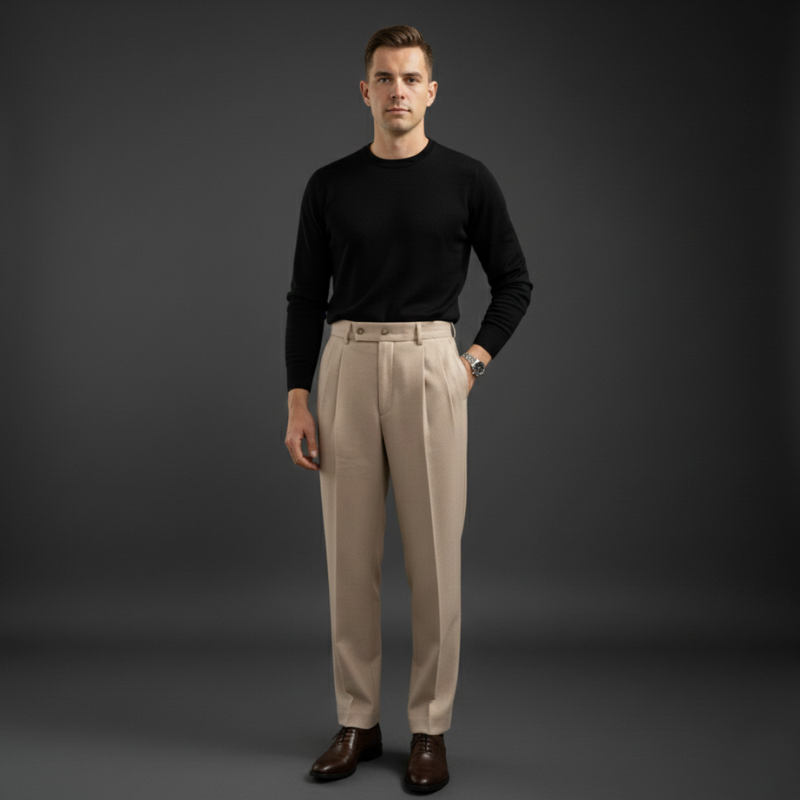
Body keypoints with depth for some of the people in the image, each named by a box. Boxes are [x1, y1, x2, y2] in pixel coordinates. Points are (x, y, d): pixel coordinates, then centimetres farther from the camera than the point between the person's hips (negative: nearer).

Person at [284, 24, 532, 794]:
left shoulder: (466, 179, 1)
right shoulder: (330, 184, 6)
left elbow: (514, 281, 8)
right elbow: (306, 296, 7)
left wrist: (475, 360, -3)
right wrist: (297, 401, 0)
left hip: (429, 366, -2)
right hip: (347, 366, 2)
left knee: (434, 557, 1)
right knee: (350, 556, 6)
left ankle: (429, 728, 15)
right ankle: (357, 721, 21)